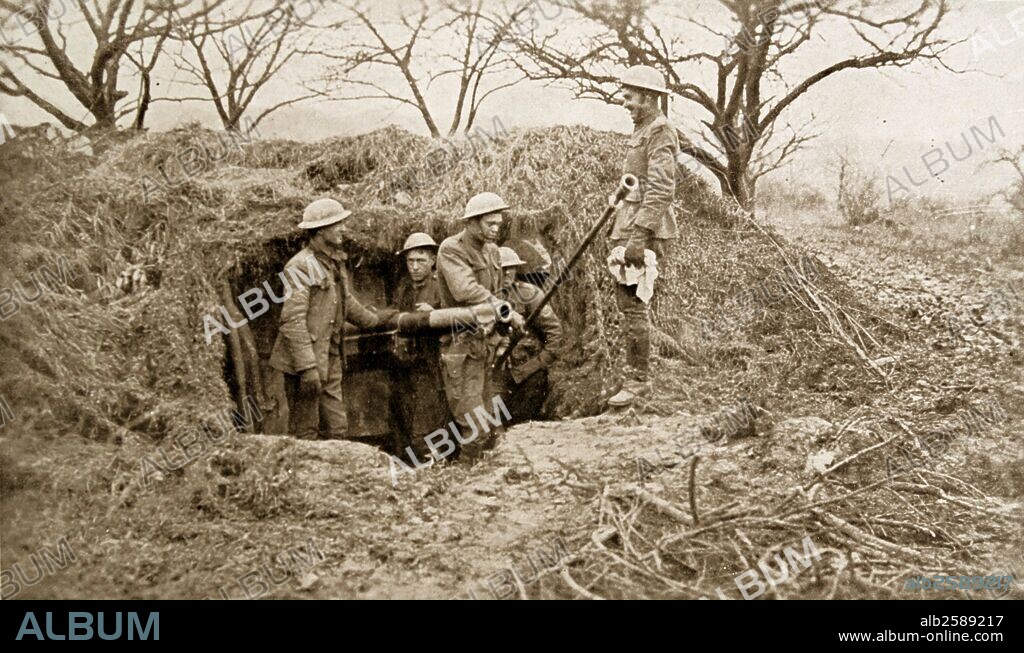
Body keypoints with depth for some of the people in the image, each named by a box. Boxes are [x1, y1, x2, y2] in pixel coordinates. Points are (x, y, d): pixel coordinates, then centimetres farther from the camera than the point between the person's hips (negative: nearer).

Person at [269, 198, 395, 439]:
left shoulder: (335, 262, 13)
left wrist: (374, 320, 37)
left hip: (330, 361, 9)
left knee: (337, 429, 11)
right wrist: (307, 367, -26)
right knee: (304, 433, -2)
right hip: (304, 360, -9)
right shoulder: (301, 266, -16)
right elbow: (292, 320, -22)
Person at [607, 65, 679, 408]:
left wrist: (639, 235, -25)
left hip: (645, 229, -10)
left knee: (634, 305, -9)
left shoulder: (660, 131, -11)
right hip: (630, 226, 10)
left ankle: (637, 381, -3)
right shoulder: (643, 130, 19)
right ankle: (638, 375, 19)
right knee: (627, 300, 12)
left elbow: (661, 190, -20)